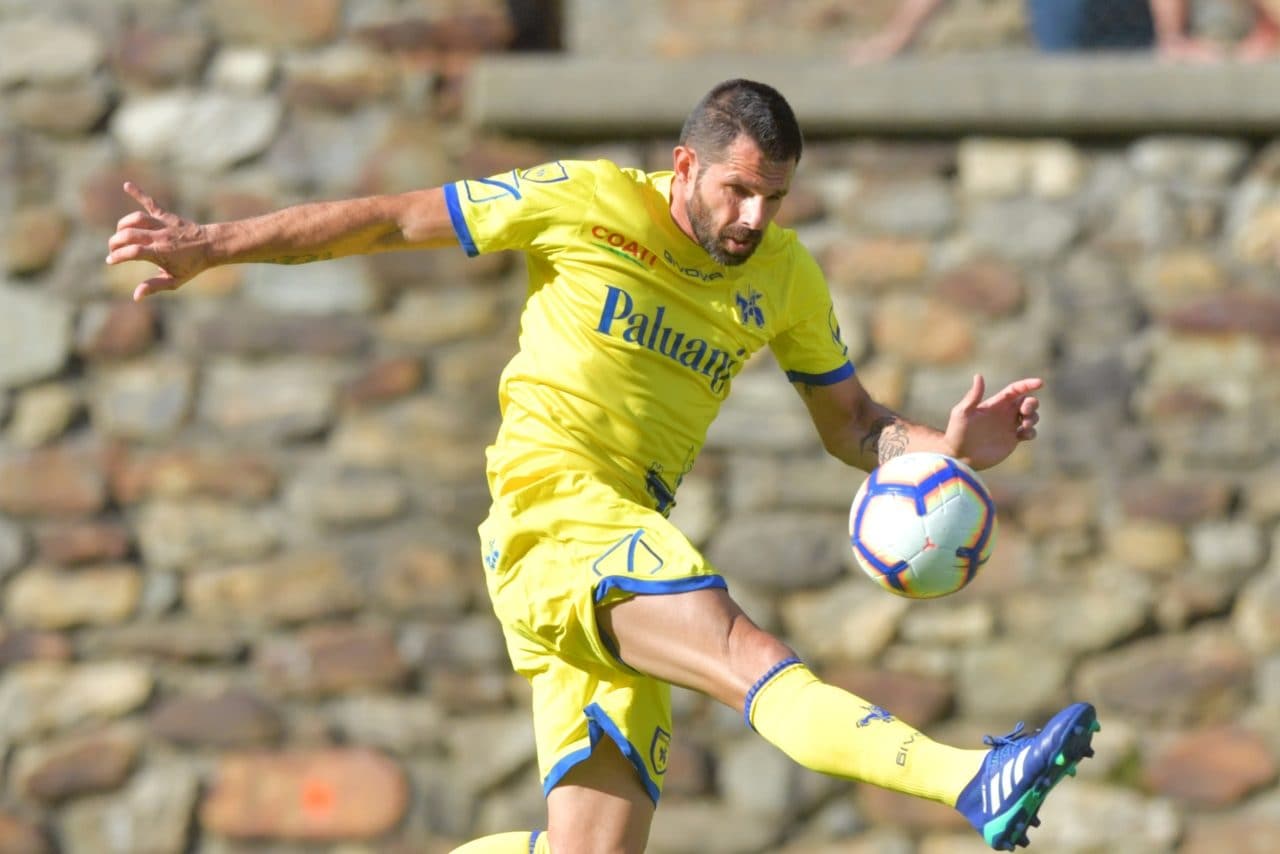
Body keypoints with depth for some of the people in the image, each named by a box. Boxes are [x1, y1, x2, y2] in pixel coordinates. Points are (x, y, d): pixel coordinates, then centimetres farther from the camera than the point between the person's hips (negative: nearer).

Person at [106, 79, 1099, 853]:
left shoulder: (785, 277, 14)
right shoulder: (588, 201, -1)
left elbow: (850, 423, 23)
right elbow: (395, 219, 5)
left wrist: (945, 445, 1)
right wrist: (213, 246, 5)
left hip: (632, 539, 7)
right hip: (550, 503, -7)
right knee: (752, 658, -30)